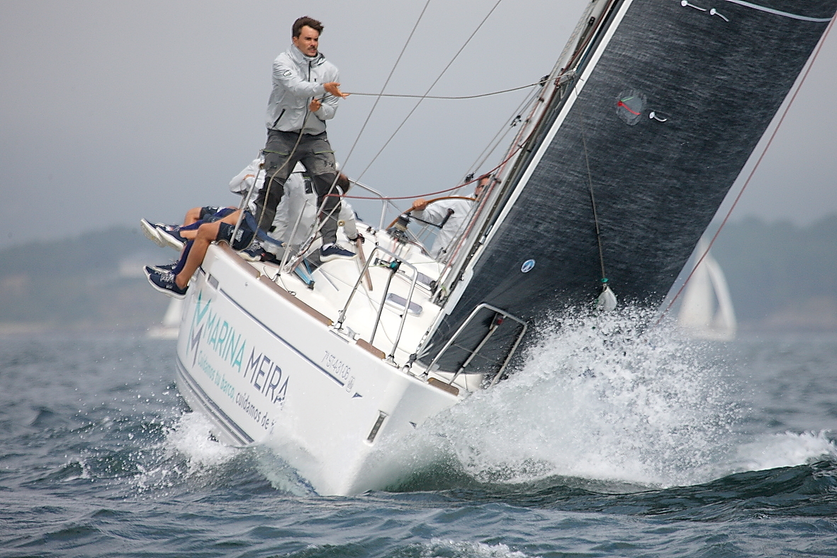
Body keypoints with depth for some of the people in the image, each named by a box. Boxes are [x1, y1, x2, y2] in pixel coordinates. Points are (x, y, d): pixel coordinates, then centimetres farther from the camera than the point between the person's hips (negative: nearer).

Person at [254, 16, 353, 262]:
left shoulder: (328, 69, 8)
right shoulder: (282, 63, -3)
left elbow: (330, 110, 10)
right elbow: (295, 87, -24)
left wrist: (320, 108, -13)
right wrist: (323, 88, -39)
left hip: (315, 137, 3)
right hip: (283, 135, -3)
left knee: (330, 184, -11)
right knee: (272, 187, -6)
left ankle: (329, 244, -13)